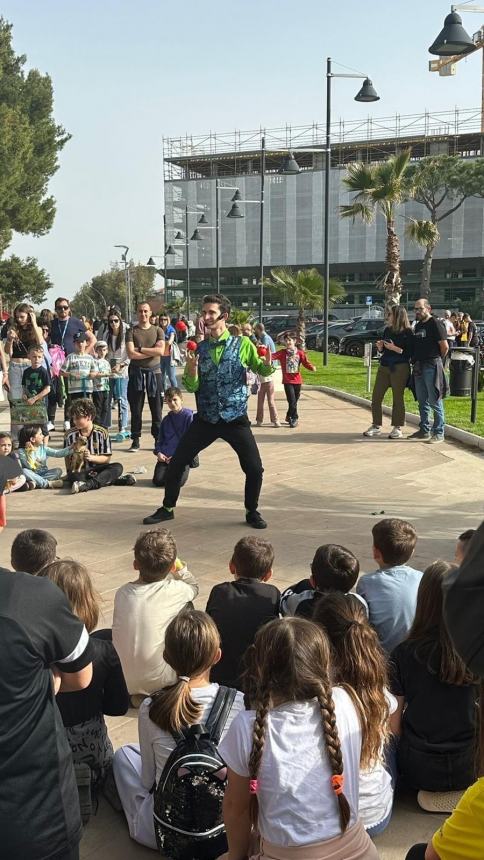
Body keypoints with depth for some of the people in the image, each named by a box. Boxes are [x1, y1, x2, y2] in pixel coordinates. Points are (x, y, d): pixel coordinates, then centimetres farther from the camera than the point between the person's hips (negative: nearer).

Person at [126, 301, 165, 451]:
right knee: (136, 409, 3)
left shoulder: (158, 331, 6)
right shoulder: (131, 331, 3)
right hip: (136, 373, 0)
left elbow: (161, 351, -11)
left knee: (156, 408, 3)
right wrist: (152, 352, -10)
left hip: (154, 372, 0)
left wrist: (140, 349, -11)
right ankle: (135, 440, 9)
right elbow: (131, 354, -10)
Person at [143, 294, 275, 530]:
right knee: (176, 463, 2)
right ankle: (167, 509, 22)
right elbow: (191, 387, 1)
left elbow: (263, 371, 1)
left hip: (235, 419, -2)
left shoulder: (243, 344, -4)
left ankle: (252, 512, 15)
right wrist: (191, 370, -21)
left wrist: (267, 364, -22)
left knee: (255, 469, -9)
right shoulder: (199, 348, 4)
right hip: (205, 419, 3)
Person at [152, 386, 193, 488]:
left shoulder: (189, 416, -2)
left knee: (177, 481, -25)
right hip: (165, 457, 4)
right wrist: (158, 452, -2)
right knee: (158, 481, -17)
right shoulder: (166, 419, 15)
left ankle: (184, 470, 9)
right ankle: (168, 470, 17)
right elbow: (160, 439, 19)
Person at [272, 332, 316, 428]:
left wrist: (312, 367, -26)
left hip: (297, 380, 3)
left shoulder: (300, 353, 1)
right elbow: (272, 356, -16)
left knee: (295, 400, 13)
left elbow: (306, 362, -6)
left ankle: (289, 416, 32)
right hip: (287, 381, -2)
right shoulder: (282, 353, -3)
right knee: (292, 401, -9)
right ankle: (294, 418, 6)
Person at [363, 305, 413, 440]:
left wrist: (394, 348, -20)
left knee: (397, 398, 1)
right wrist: (380, 347, -2)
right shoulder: (388, 330, 11)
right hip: (384, 367, 7)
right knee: (376, 397, 5)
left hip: (400, 368, -6)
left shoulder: (408, 332, -7)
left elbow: (409, 353, -13)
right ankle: (376, 426, 14)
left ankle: (397, 428, 10)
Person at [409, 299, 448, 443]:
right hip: (419, 368, 8)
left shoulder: (436, 324, -10)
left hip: (432, 367, -8)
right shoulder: (418, 325, 15)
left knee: (435, 401, -4)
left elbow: (445, 346, -12)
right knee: (422, 401, 13)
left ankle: (439, 433, 1)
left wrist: (437, 360, 1)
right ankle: (424, 430, 21)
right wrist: (416, 361, 12)